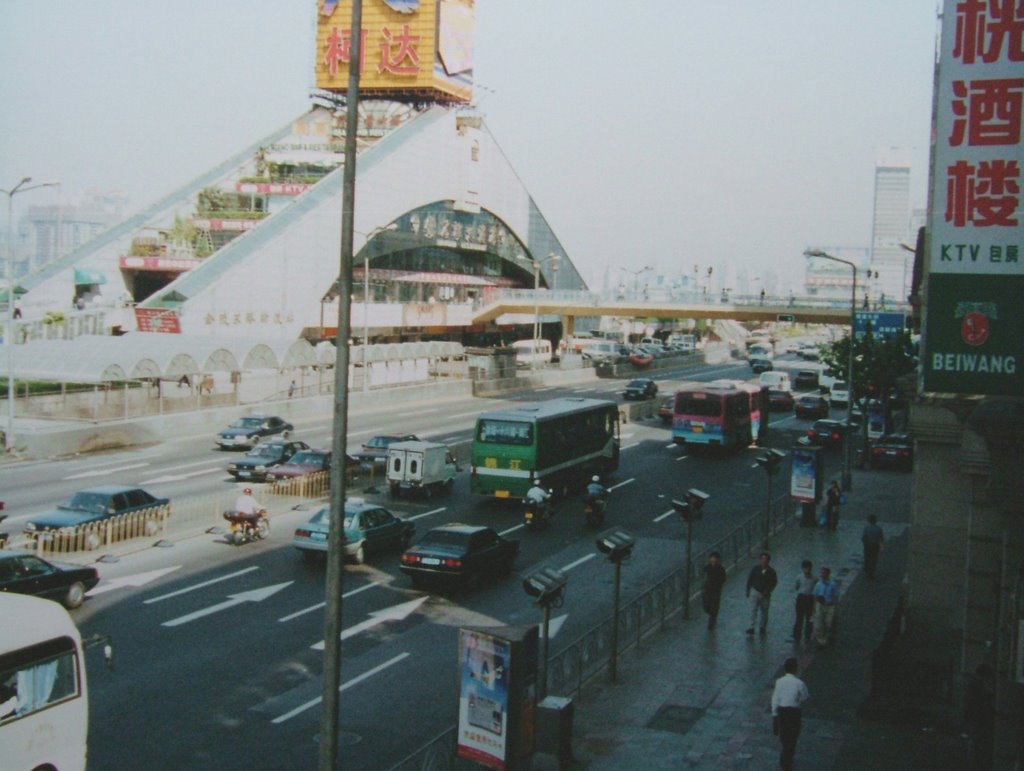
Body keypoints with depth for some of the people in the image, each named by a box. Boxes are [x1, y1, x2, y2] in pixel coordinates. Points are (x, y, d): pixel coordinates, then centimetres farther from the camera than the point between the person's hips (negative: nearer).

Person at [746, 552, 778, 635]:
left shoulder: (771, 571, -6)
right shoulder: (755, 569, -7)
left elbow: (775, 581, 3)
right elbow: (749, 580, 1)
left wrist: (768, 590, -9)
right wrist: (748, 591, 2)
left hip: (766, 594, 1)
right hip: (756, 592, -1)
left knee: (764, 611, 11)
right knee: (753, 610, -8)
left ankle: (763, 627, 24)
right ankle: (752, 628, -8)